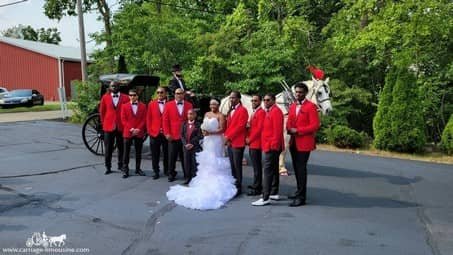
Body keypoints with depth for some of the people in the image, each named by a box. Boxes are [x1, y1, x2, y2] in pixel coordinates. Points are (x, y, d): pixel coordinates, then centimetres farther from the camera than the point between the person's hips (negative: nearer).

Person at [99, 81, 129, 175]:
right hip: (109, 127, 0)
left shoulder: (125, 98, 1)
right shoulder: (105, 97, 5)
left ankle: (121, 165, 22)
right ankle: (108, 166, 15)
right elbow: (102, 111, 10)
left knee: (121, 147, 9)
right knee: (108, 148, 5)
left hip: (121, 127, 0)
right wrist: (103, 123, 8)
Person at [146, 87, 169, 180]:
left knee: (167, 153, 8)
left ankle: (167, 170, 21)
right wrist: (150, 131, -1)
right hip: (154, 133, 1)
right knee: (155, 154, 5)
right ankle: (156, 172, 15)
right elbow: (148, 119, 6)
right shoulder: (151, 104, 7)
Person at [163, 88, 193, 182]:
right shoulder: (168, 105, 4)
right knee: (172, 157, 4)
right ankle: (171, 174, 17)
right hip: (173, 136, -1)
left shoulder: (189, 105, 6)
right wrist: (167, 133, -5)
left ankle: (187, 174, 19)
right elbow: (165, 120, 1)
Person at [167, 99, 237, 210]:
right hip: (207, 140, 6)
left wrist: (210, 132, -20)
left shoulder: (220, 116, -8)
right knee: (207, 160, 8)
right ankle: (207, 179, 15)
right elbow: (204, 126, 15)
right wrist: (204, 130, -7)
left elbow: (221, 129, -14)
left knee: (215, 161, -4)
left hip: (216, 140, -6)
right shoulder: (207, 114, 13)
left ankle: (216, 181, 2)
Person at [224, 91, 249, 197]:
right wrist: (226, 136, 4)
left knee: (237, 165, -3)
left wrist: (229, 136, -14)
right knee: (232, 166, 11)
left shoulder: (242, 110, -8)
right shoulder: (231, 110, 20)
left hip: (238, 142, -8)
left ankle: (238, 187, 5)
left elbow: (240, 126, -15)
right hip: (230, 142, 8)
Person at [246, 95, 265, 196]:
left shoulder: (261, 112, -10)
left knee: (257, 166, -5)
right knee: (255, 166, 14)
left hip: (256, 143, -9)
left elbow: (259, 128, -17)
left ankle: (257, 188, -1)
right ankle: (256, 184, 23)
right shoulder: (254, 113, 19)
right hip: (251, 143, 9)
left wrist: (250, 139, -12)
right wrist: (248, 138, 9)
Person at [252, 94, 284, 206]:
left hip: (272, 146, -11)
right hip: (270, 146, 11)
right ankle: (274, 193, 24)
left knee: (268, 171, -12)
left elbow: (278, 130, -20)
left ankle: (265, 198, -12)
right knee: (274, 170, 15)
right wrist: (269, 145, 15)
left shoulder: (276, 111, -13)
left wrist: (273, 145, -21)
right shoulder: (269, 112, 18)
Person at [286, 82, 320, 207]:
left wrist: (298, 130, -17)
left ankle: (302, 197, -1)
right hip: (293, 142, 7)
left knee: (301, 169, -6)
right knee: (296, 168, 15)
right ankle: (300, 191, 29)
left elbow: (315, 125, -14)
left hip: (304, 143, -7)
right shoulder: (292, 106, 14)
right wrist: (289, 129, -3)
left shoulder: (311, 106, -8)